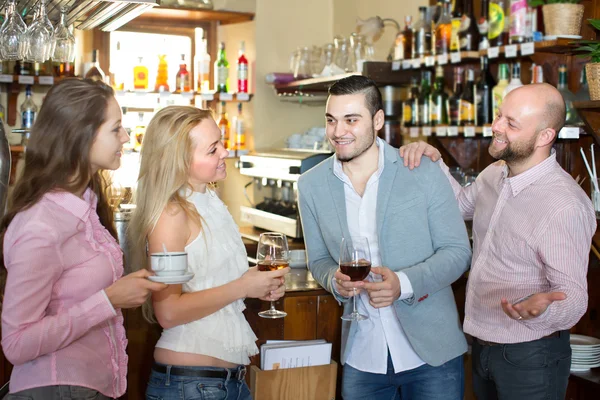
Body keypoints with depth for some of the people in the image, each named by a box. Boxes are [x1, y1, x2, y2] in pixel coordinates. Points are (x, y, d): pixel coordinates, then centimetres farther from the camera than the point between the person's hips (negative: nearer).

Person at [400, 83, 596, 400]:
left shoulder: (565, 207, -26)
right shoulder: (494, 174, 0)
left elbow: (574, 296, -23)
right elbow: (462, 204, 21)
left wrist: (543, 308, -46)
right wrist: (435, 163, 4)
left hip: (530, 358, -7)